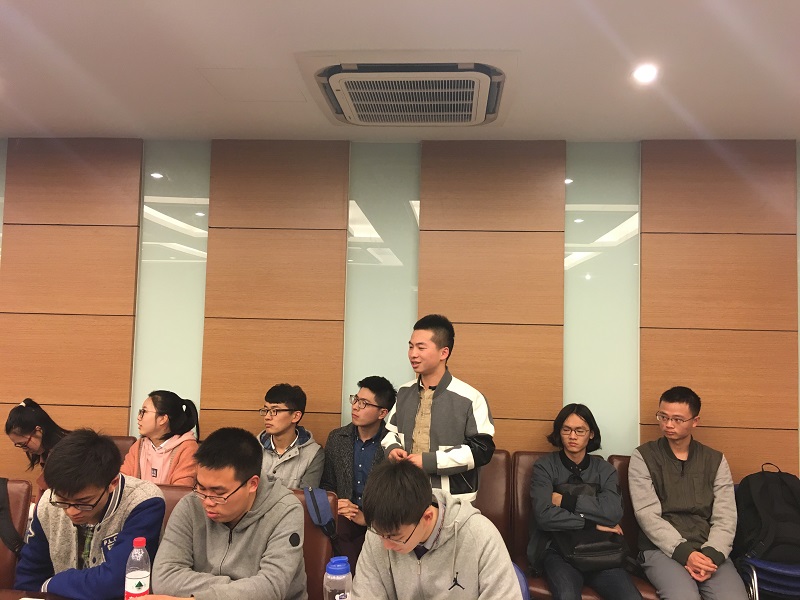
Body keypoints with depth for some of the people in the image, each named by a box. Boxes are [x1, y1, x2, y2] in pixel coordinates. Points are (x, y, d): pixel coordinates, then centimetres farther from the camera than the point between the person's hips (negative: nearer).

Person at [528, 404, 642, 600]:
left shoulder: (605, 469, 10)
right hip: (558, 549, -3)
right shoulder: (545, 466, 2)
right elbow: (544, 516, -12)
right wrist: (592, 523, -7)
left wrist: (566, 500, -9)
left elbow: (614, 513, -8)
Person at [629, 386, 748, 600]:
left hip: (709, 551, 3)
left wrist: (711, 555, -13)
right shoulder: (643, 457, 2)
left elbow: (725, 518, 4)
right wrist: (684, 553, -17)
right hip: (662, 549, -2)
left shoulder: (716, 460, 12)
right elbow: (648, 515, -6)